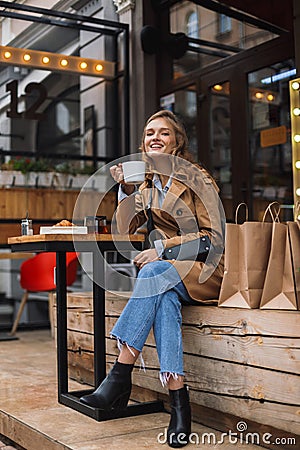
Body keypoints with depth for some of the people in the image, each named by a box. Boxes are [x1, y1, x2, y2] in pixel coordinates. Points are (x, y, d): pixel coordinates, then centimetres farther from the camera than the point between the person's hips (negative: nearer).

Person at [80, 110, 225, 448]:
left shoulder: (197, 178, -2)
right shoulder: (148, 184, 15)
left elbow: (214, 236, -8)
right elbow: (126, 228, 4)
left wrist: (163, 247, -17)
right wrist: (126, 188, -8)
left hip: (203, 268, -4)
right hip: (167, 272, 4)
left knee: (154, 273, -35)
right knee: (164, 298, -34)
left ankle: (121, 377, -37)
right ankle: (179, 402, -38)